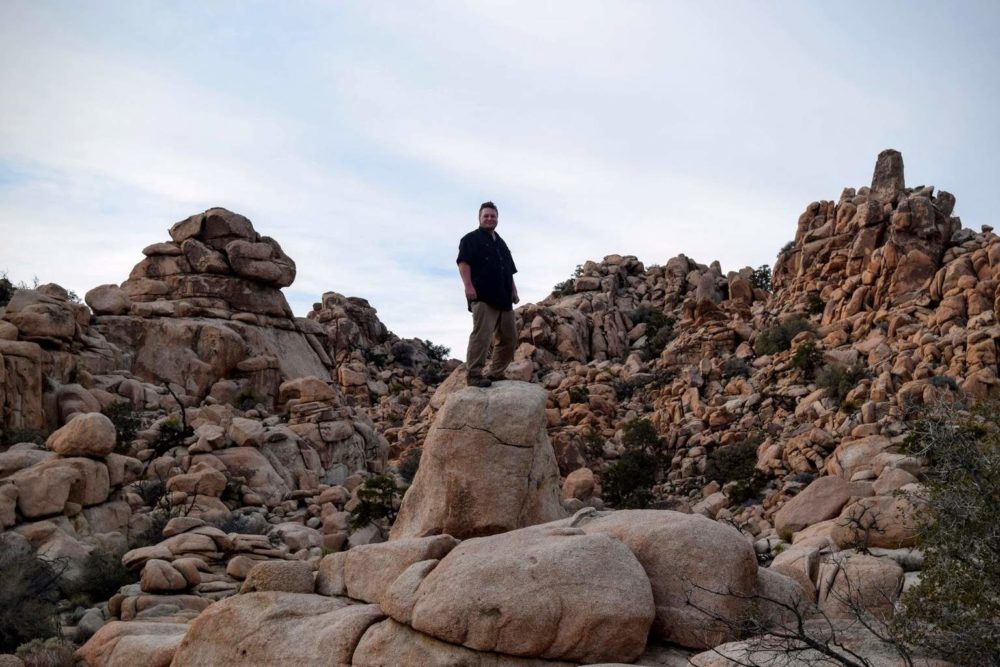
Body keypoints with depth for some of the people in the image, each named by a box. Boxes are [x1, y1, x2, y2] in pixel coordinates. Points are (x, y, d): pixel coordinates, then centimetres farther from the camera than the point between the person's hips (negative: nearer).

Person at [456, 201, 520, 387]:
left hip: (503, 297, 8)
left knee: (508, 337, 8)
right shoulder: (471, 239, 4)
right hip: (482, 296, -8)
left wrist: (513, 290, 15)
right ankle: (474, 375, -15)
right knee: (481, 335, -17)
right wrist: (468, 286, -22)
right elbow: (463, 262, -9)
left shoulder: (501, 243, 27)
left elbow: (509, 271, 28)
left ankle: (495, 373, 14)